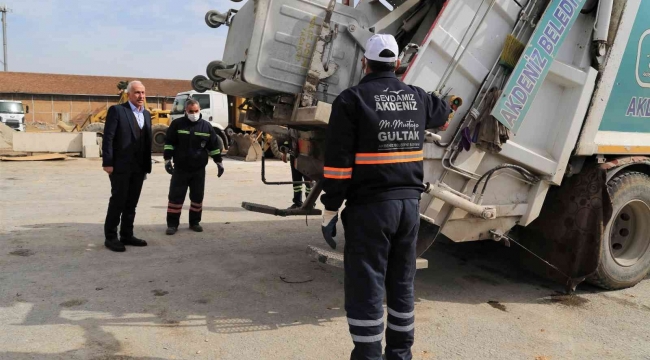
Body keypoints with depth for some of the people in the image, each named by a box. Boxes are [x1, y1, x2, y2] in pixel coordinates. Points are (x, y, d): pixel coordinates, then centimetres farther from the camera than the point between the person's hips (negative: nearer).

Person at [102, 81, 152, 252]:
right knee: (117, 202, -1)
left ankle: (127, 235, 20)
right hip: (120, 166, -6)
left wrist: (147, 166, 9)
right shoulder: (117, 110, -6)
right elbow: (108, 138, -11)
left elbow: (147, 141, 12)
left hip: (139, 167, 6)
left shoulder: (146, 114, 14)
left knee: (131, 203, 11)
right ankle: (111, 237, 9)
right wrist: (108, 162, -16)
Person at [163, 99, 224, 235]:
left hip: (199, 169, 2)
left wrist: (219, 162, 9)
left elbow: (214, 145, 9)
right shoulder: (177, 124, -1)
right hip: (180, 168, -2)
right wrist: (167, 159, -8)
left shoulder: (206, 126, 5)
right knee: (176, 197, -1)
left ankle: (194, 222, 21)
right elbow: (169, 142, 0)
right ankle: (172, 224, 7)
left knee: (197, 197, 8)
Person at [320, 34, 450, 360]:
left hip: (370, 206, -6)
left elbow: (338, 162, -13)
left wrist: (330, 210, -8)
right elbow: (442, 113, 33)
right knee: (402, 285, 16)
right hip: (409, 202, 6)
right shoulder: (417, 98, 9)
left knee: (366, 290, 1)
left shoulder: (352, 99, -8)